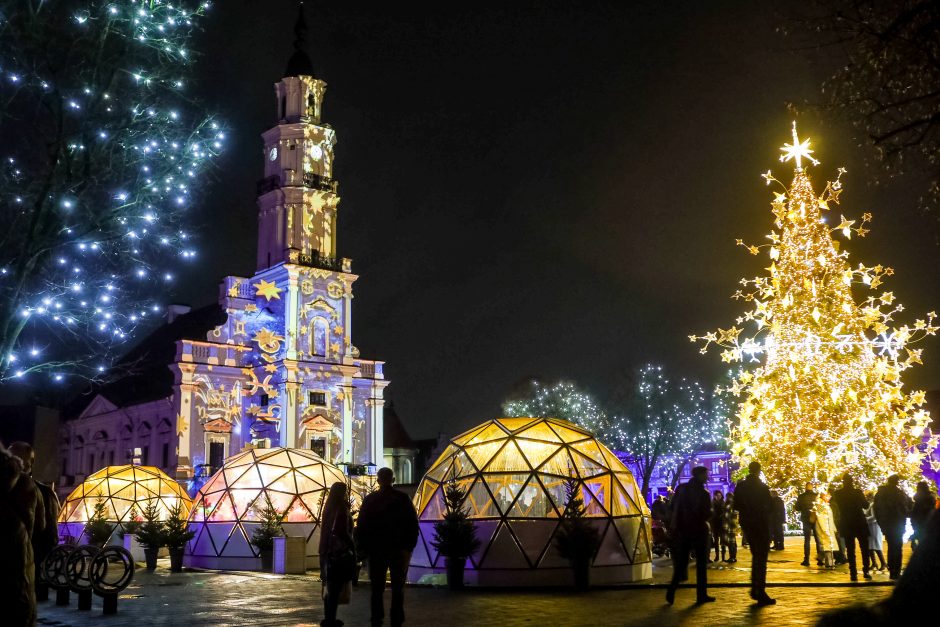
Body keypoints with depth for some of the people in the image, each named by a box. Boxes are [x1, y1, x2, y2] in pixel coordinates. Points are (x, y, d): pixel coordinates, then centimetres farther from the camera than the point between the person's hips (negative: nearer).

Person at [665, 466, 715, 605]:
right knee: (701, 564, 6)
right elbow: (707, 514, -11)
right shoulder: (703, 493, -10)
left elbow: (673, 508, 4)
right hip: (699, 530, -4)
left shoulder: (681, 489, 3)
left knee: (681, 562, 10)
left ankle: (672, 590, -5)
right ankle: (701, 595, 6)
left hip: (682, 530, 4)